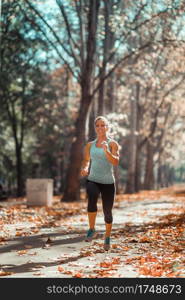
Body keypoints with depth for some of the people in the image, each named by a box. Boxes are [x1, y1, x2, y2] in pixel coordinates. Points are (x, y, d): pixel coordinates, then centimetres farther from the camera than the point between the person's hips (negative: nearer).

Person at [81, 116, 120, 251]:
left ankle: (107, 238, 30)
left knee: (107, 211, 5)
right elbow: (86, 160, 12)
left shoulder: (113, 144, 0)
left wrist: (106, 151, -30)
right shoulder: (90, 145, 10)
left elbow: (116, 162, -13)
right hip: (93, 180, 1)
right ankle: (92, 230, -18)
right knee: (92, 199, -32)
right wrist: (85, 168, -11)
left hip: (108, 182, -1)